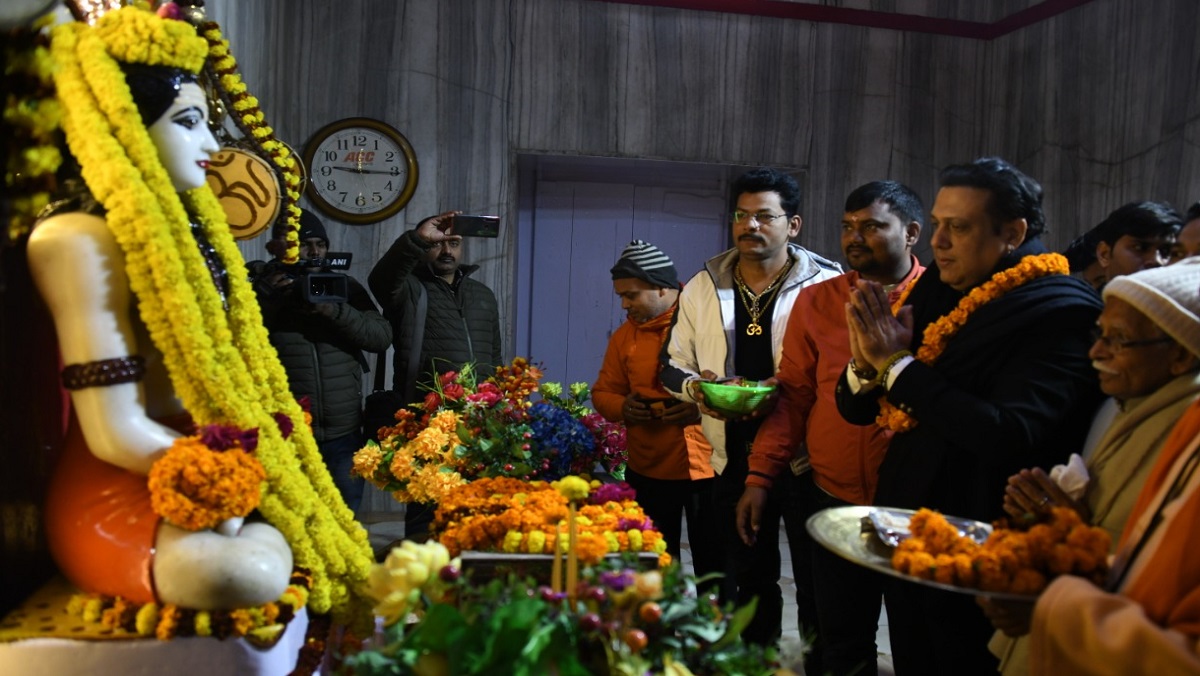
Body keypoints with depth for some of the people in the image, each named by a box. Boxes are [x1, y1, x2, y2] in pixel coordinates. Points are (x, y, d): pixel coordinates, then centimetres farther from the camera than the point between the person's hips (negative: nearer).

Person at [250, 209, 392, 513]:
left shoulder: (345, 285, 11)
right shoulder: (261, 284, 5)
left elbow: (382, 336, -2)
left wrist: (335, 310, -16)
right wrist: (268, 302, -18)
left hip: (343, 434, 3)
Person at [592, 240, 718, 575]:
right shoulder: (624, 336, 9)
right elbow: (603, 392, 15)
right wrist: (623, 408, -6)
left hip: (709, 464, -3)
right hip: (648, 472, 4)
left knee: (713, 564, 7)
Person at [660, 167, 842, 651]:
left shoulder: (828, 285, -7)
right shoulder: (702, 289, 6)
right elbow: (672, 364, 13)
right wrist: (694, 385, -9)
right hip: (735, 458, 4)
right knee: (748, 579, 18)